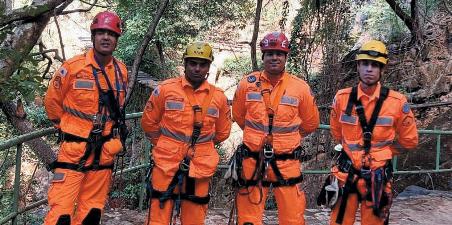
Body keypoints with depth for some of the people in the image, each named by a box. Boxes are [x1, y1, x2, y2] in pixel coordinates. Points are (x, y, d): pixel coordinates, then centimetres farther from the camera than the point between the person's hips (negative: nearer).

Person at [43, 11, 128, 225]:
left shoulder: (121, 71, 4)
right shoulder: (73, 67, -11)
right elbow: (52, 101, 1)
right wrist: (67, 128, 8)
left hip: (104, 152, 5)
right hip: (74, 149, -5)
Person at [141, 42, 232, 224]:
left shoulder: (218, 97, 3)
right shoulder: (166, 89, -2)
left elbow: (223, 132, 18)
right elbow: (149, 123, 9)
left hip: (200, 170, 2)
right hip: (166, 166, -2)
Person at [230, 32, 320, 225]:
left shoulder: (300, 88, -3)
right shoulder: (247, 84, -1)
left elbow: (310, 123, 12)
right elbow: (238, 116, 16)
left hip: (287, 163, -1)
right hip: (252, 162, 1)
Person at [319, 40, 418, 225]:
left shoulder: (397, 102, -10)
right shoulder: (342, 98, -4)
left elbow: (409, 141, 5)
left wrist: (382, 153, 9)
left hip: (378, 177, -1)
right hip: (346, 174, 1)